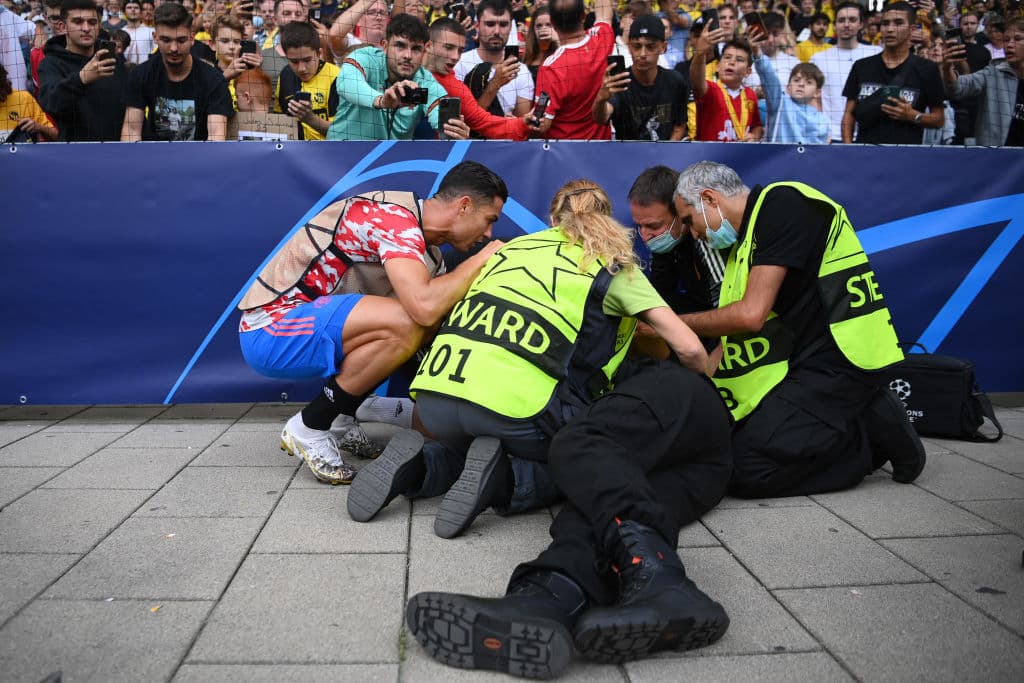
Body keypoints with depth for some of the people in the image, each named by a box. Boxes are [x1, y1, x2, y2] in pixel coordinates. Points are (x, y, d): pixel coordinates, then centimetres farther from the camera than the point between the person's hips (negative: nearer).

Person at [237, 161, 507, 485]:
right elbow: (425, 308, -35)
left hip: (293, 320, 10)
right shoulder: (395, 218, -20)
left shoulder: (425, 245, 9)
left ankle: (338, 418, 10)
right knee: (405, 324, -28)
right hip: (268, 327, -9)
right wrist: (482, 258, -20)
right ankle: (309, 429, -9)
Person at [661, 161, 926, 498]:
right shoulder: (747, 239, 19)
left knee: (746, 468, -20)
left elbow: (751, 315, -18)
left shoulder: (781, 204, -10)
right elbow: (739, 332, 21)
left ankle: (874, 431, -3)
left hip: (834, 362, -10)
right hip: (800, 364, 10)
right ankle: (856, 425, 6)